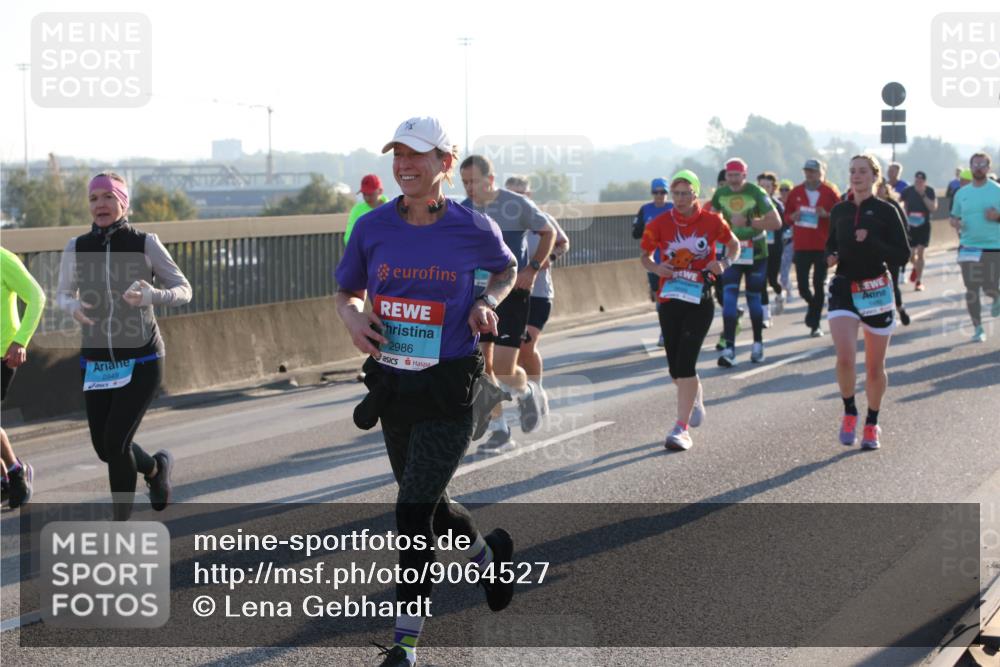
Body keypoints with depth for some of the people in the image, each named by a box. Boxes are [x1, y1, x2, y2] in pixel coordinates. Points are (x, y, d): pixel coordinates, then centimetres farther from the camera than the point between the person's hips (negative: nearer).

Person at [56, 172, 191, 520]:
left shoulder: (145, 243, -8)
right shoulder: (77, 248, -2)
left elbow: (184, 290, -4)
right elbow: (63, 294, 11)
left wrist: (151, 295, -25)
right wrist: (73, 306, -14)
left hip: (141, 359, -4)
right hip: (96, 360, 4)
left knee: (115, 442, -13)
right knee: (104, 447, 7)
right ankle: (155, 467, 40)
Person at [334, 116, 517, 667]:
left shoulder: (472, 228, -8)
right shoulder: (373, 227, -3)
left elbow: (506, 269, 12)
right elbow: (345, 293, 9)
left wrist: (487, 302, -8)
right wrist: (352, 316, -13)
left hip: (449, 393, -4)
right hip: (392, 387, 4)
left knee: (413, 513, -11)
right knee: (428, 507, 19)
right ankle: (488, 554, 51)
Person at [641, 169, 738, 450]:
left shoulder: (711, 221, -4)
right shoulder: (659, 224, -1)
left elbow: (734, 245, 12)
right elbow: (645, 255, 12)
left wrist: (724, 263, -8)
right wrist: (655, 267, -10)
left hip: (700, 301, -3)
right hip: (669, 300, 3)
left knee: (685, 362, -14)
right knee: (675, 367, 9)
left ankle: (681, 428, -10)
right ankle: (696, 395, 44)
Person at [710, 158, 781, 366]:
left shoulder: (756, 193, -12)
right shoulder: (720, 194, -1)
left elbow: (776, 222, -16)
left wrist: (748, 222, -23)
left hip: (755, 253, -2)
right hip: (732, 252, 2)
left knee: (754, 298, 6)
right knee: (729, 296, -12)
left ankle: (758, 344, 24)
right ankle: (729, 349, -17)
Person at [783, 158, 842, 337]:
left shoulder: (830, 192, -1)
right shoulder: (796, 192, 6)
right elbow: (787, 215, 16)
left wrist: (827, 215, -16)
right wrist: (793, 217, -5)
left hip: (822, 246, -2)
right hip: (801, 246, 2)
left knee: (819, 285, -1)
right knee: (802, 286, 0)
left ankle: (815, 324, 7)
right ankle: (813, 305, 34)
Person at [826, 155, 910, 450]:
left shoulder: (886, 211, -4)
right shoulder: (839, 211, 6)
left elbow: (903, 255, -8)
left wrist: (870, 242, -21)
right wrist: (831, 257, -2)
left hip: (876, 291, -2)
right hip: (843, 289, 2)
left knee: (875, 367, 7)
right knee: (845, 358, -18)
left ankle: (872, 425, 25)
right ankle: (849, 413, 5)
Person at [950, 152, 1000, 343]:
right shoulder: (961, 193, 7)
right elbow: (954, 216, 17)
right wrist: (955, 223, -6)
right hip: (968, 247, 3)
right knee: (971, 290, 1)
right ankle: (978, 328, 13)